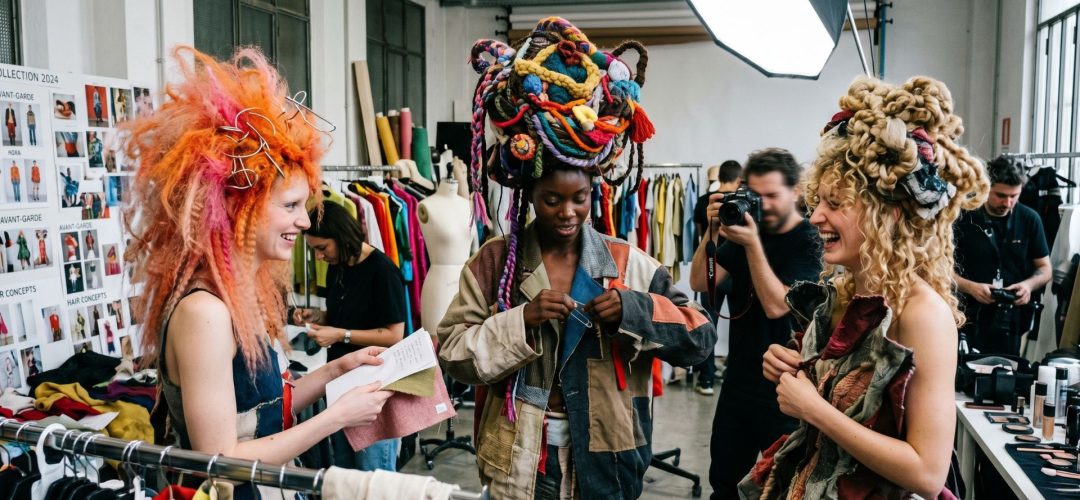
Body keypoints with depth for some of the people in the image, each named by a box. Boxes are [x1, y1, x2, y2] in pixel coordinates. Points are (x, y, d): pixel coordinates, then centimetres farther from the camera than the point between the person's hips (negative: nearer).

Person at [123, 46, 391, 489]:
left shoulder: (246, 293, 2)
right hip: (223, 490, -8)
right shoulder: (204, 311, -25)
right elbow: (219, 463, -25)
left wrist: (336, 369, 0)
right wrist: (338, 415, -21)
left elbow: (262, 407, 8)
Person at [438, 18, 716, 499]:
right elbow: (452, 352, -8)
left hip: (603, 459, 1)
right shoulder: (494, 261, -5)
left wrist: (635, 309, -20)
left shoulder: (629, 264, -4)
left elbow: (701, 338, -4)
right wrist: (521, 319, -22)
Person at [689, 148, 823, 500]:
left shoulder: (810, 243, -12)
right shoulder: (745, 229, 5)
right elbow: (700, 283, -2)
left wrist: (752, 244, -28)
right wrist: (712, 232, -16)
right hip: (738, 378, 5)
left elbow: (776, 306, -22)